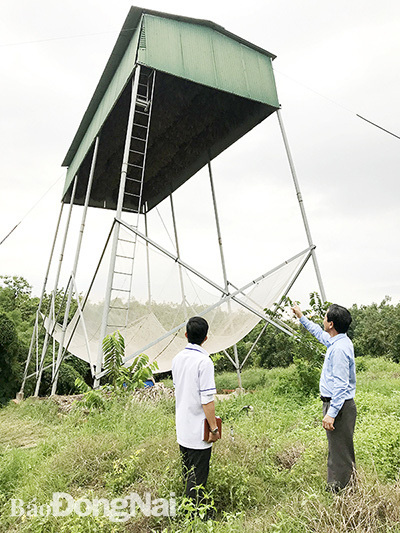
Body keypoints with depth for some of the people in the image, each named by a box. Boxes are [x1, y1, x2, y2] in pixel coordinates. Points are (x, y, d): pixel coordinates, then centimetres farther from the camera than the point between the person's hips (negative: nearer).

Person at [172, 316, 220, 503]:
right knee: (197, 478, 8)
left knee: (187, 472, 22)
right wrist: (214, 428, -11)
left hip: (182, 429, 7)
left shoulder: (177, 358, 1)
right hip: (198, 431, -7)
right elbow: (207, 400, -22)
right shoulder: (204, 361, -21)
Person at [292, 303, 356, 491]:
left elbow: (341, 385, -26)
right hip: (336, 403, 10)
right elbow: (320, 334, 28)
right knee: (338, 450, 20)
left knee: (339, 452, 1)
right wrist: (301, 317, 35)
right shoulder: (337, 341, 6)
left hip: (339, 405, -10)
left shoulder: (339, 348, -24)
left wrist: (331, 413, -25)